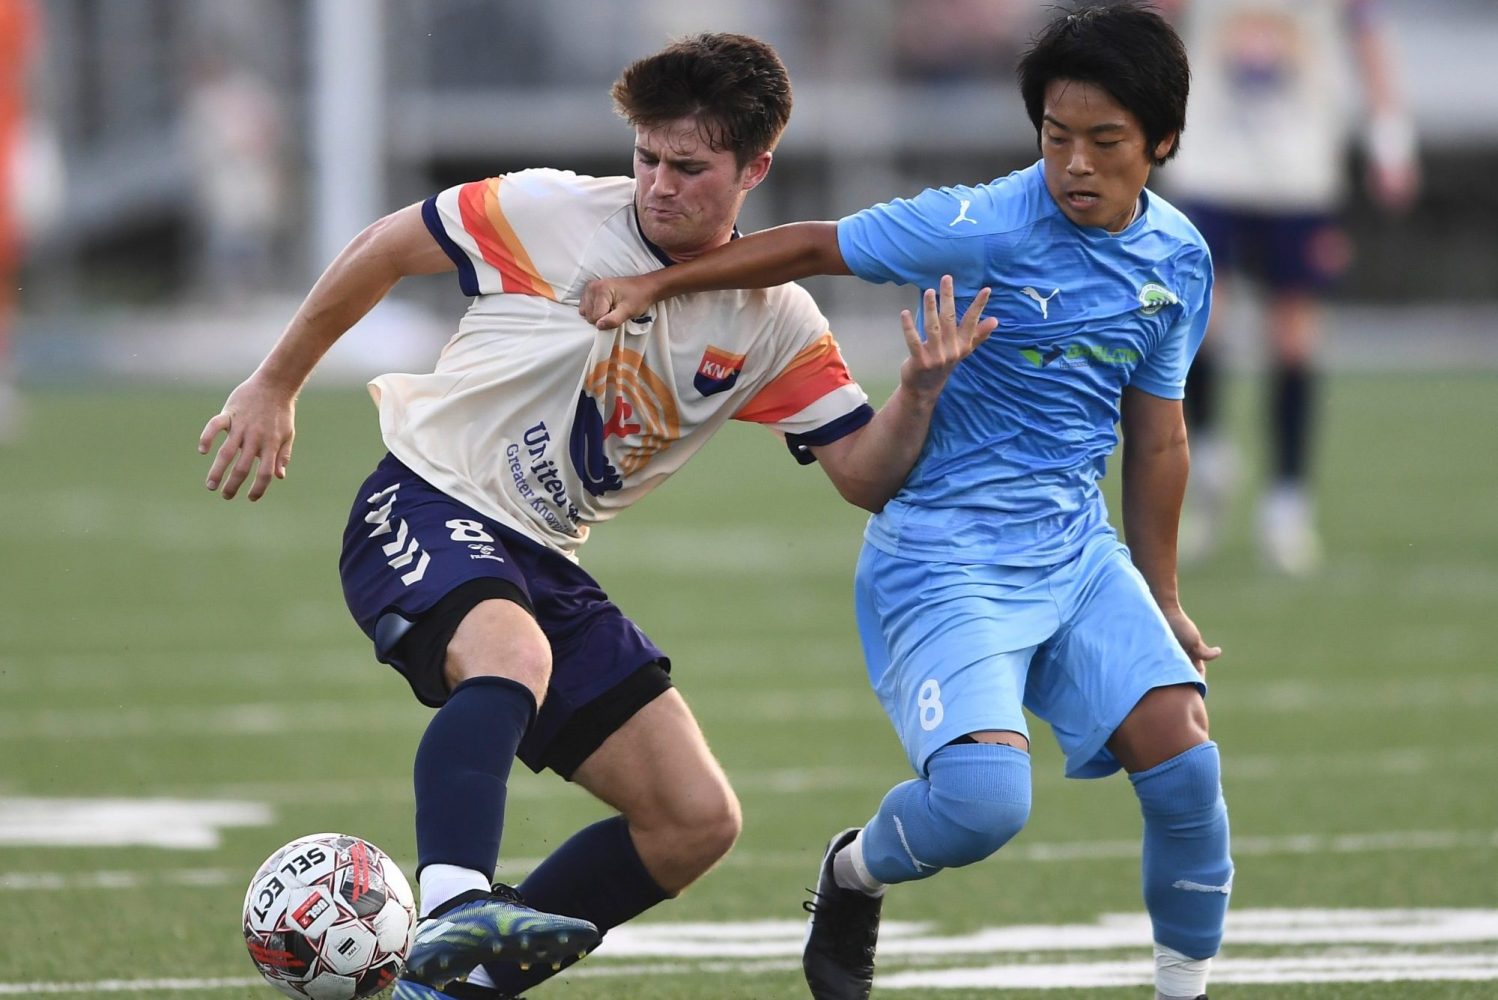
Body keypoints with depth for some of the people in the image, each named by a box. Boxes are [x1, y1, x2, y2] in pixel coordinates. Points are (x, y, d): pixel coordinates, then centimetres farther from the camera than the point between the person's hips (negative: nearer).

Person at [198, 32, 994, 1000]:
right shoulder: (555, 214, -11)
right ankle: (451, 912, -57)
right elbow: (383, 250, 1)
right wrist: (274, 387, 7)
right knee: (512, 656, -40)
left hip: (545, 562, 6)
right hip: (423, 512, -6)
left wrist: (922, 391, -22)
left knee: (698, 822, -1)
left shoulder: (776, 324, 0)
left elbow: (870, 477, -2)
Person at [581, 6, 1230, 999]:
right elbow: (818, 247, -8)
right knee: (985, 797, -24)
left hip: (1079, 549, 6)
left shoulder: (1179, 260, 4)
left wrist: (1163, 600, 20)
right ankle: (856, 871, 11)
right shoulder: (985, 227, -16)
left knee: (1185, 756, -13)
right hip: (945, 554, -5)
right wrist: (656, 284, -12)